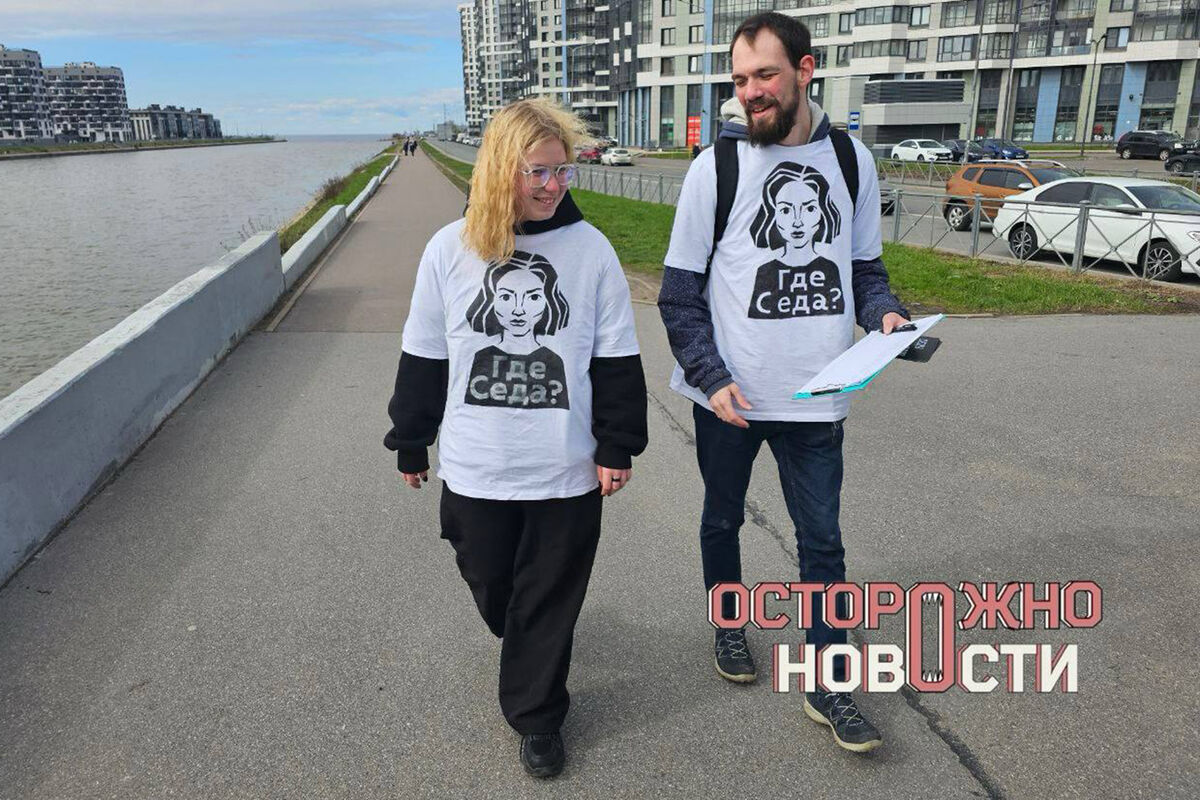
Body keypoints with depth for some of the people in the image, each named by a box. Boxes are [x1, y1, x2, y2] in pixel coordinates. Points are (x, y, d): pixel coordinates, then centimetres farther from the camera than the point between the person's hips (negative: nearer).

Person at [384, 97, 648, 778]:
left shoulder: (591, 248, -6)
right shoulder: (451, 249, -3)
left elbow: (616, 359, -1)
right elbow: (424, 356, 4)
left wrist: (617, 446, -2)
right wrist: (410, 441, 9)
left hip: (565, 471, -1)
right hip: (474, 467, 2)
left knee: (549, 601, 11)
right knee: (489, 583, 19)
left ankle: (537, 718, 33)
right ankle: (524, 638, 53)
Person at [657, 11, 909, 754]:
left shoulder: (852, 159, 2)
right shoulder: (715, 166, -7)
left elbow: (863, 266, 11)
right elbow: (680, 293, -6)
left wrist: (885, 312, -10)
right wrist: (710, 379, -15)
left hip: (815, 393, 2)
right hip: (729, 396, -1)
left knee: (822, 539, 8)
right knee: (724, 519, 18)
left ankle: (828, 684, 24)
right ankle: (730, 625, 43)